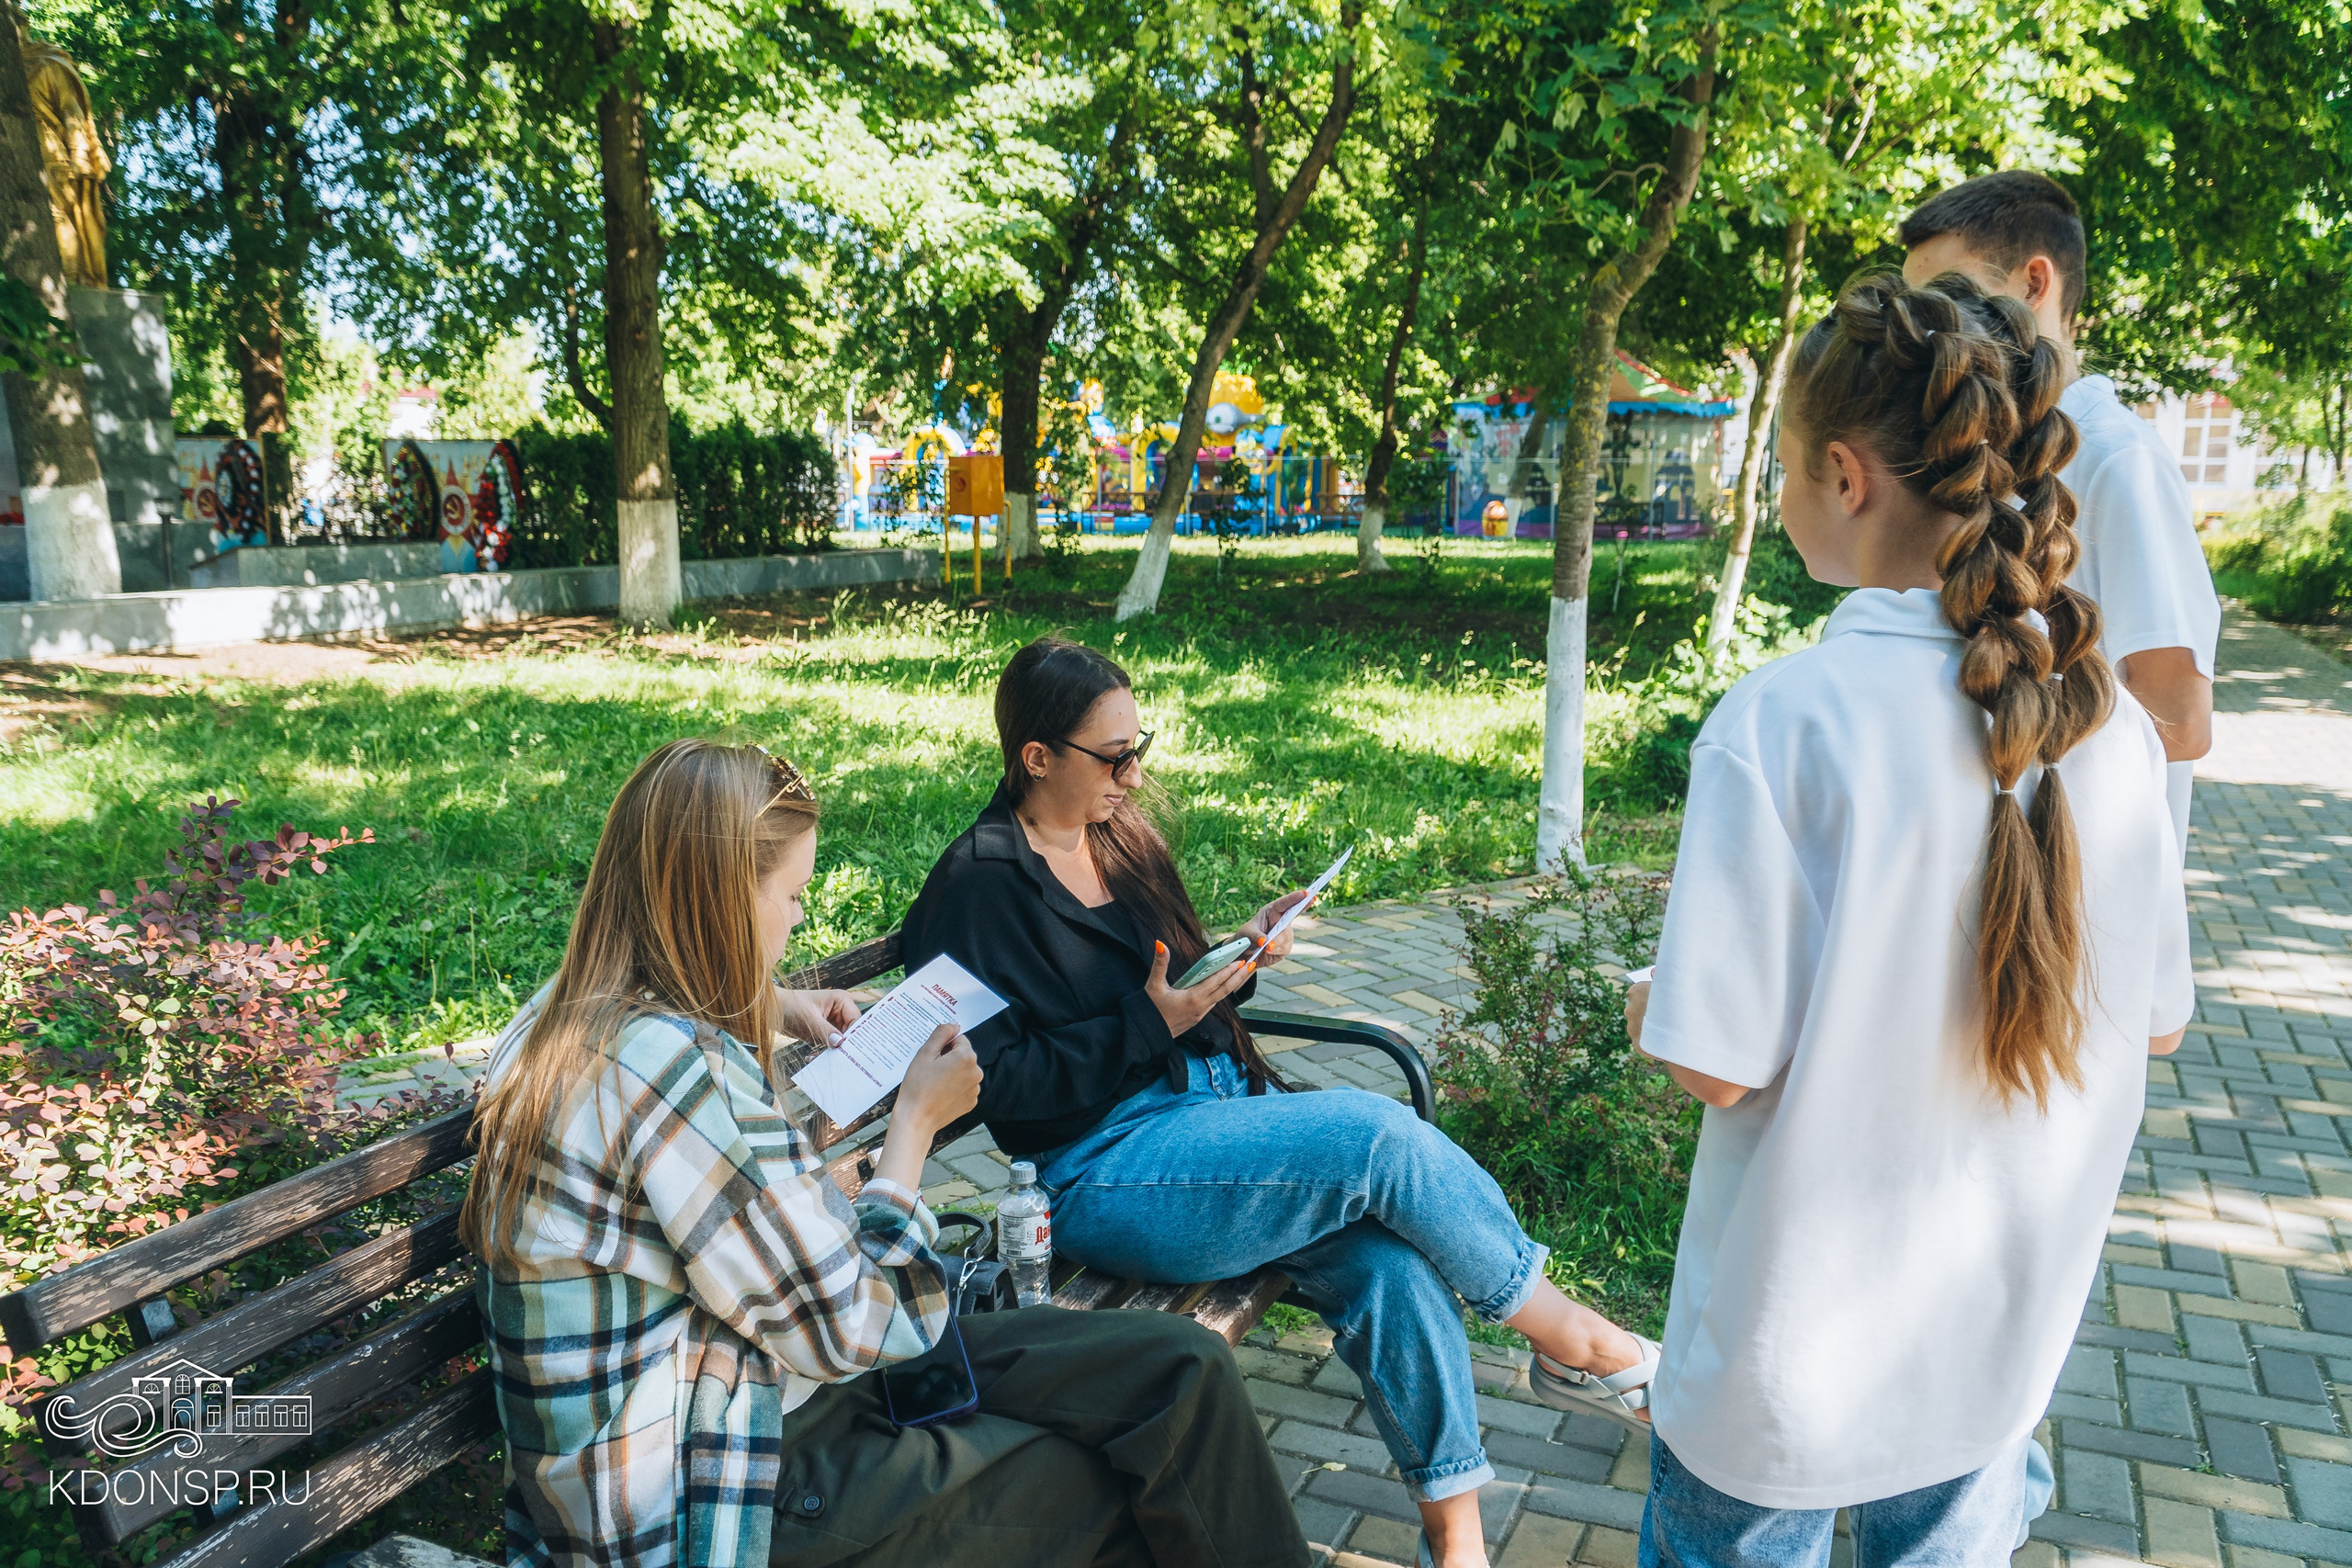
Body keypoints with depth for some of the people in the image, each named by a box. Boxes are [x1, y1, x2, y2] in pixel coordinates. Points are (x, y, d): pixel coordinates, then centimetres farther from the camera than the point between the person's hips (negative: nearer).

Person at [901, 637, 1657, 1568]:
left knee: (1389, 1259, -21)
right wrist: (1149, 1024, -18)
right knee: (1381, 1137, -25)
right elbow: (996, 1082, -13)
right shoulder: (978, 887, -8)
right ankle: (1574, 1343, -4)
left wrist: (1240, 956, 2)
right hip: (1102, 1170, -7)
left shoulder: (1117, 833, 15)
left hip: (1211, 1102, 7)